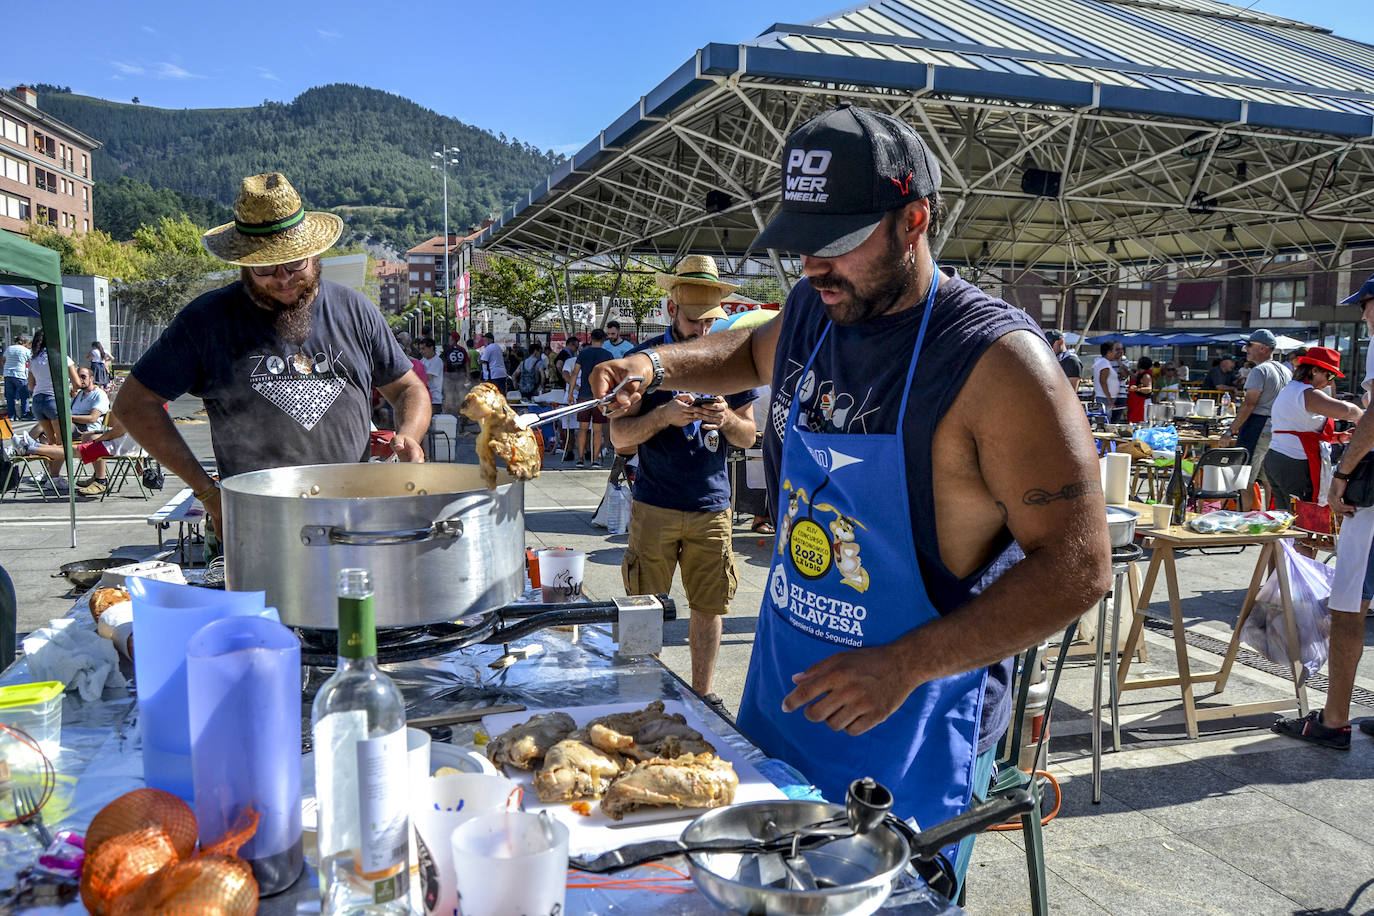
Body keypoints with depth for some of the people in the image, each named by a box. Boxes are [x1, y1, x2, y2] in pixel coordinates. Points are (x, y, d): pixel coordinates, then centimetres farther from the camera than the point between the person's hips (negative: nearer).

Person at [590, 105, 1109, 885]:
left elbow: (1078, 568, -21)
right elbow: (755, 353, 25)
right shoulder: (813, 313, 0)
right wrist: (657, 365, 7)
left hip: (909, 739, -6)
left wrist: (905, 665, -28)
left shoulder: (996, 360, -21)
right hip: (781, 701, 7)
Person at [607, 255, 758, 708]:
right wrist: (663, 416, -22)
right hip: (655, 506, -2)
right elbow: (619, 435, -4)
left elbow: (749, 436, 9)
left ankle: (702, 694, 25)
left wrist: (728, 419, -13)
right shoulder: (646, 357, -2)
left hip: (712, 506, 2)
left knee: (710, 606, 9)